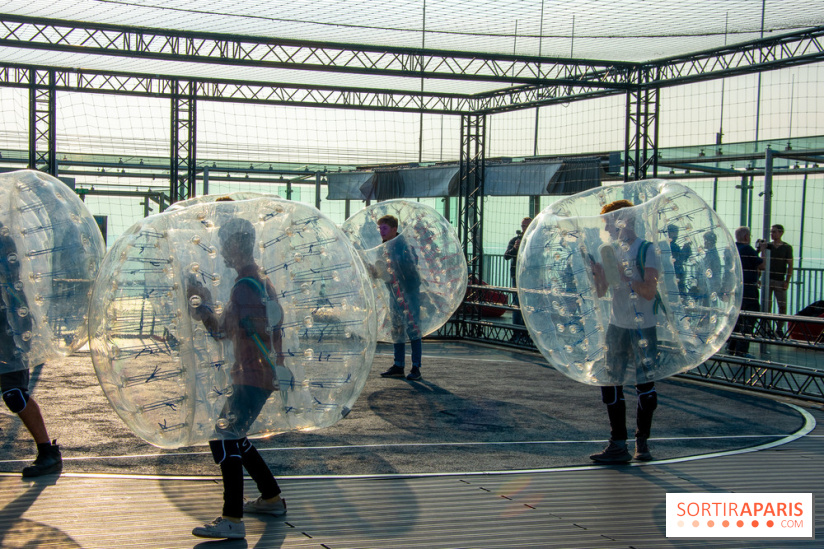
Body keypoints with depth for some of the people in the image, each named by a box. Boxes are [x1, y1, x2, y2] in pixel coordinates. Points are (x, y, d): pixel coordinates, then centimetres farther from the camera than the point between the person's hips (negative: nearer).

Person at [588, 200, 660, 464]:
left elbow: (649, 291, -17)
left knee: (645, 386, 1)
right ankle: (618, 445, 10)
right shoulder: (610, 250, 11)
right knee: (610, 383, 4)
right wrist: (597, 272, -7)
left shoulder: (647, 250, -9)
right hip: (617, 326, 6)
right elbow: (601, 292, 11)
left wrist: (623, 276, -23)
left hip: (643, 329, -6)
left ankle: (642, 442, 15)